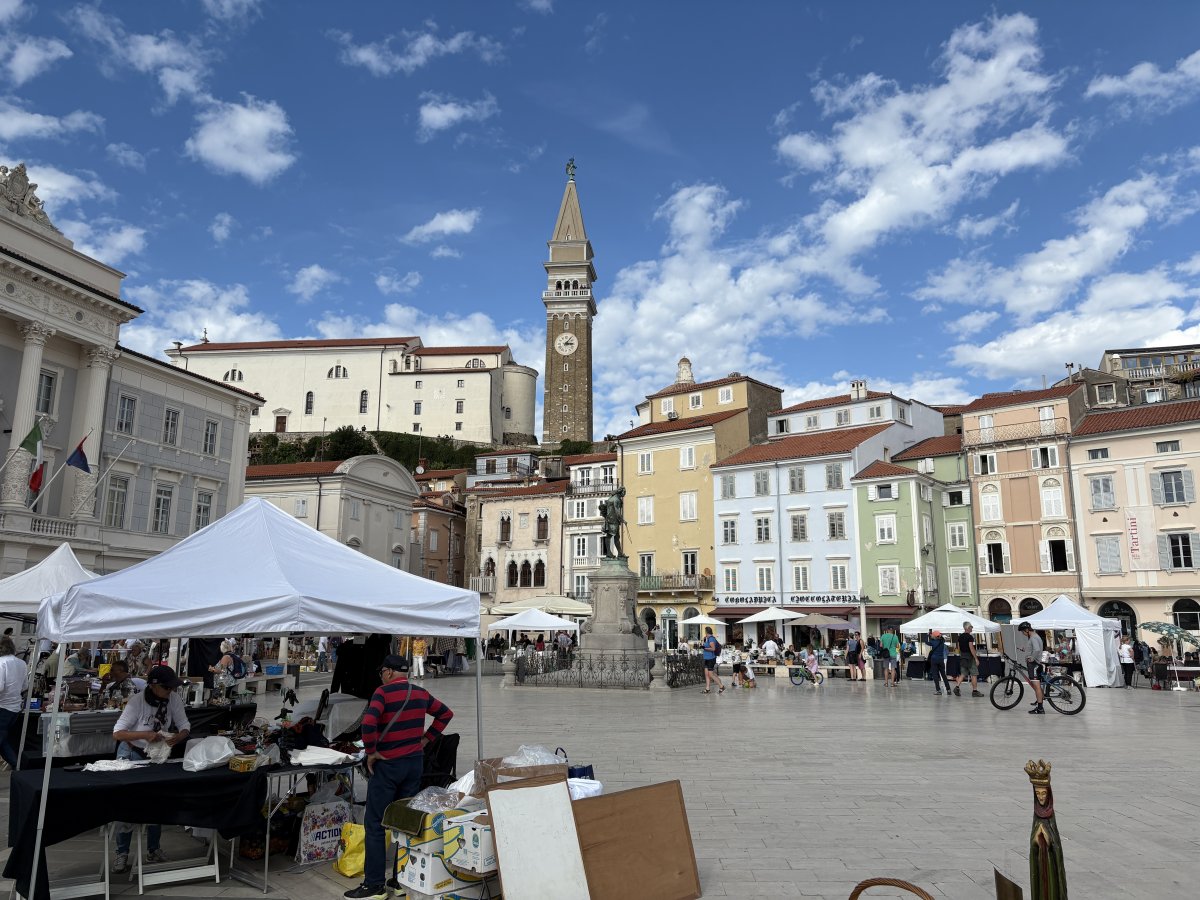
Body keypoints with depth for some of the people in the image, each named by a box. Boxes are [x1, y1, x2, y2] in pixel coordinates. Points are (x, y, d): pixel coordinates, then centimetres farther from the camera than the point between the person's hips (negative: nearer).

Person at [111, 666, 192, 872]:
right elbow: (117, 734, -28)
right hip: (132, 754, -3)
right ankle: (122, 853, 13)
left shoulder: (174, 699, -16)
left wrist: (177, 737, -34)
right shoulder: (137, 701, -26)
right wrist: (144, 735, -42)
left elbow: (185, 727, -12)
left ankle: (153, 850, 23)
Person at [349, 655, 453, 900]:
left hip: (388, 764, -6)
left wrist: (371, 752, -13)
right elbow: (446, 714, 17)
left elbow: (369, 722, -27)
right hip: (415, 761, 6)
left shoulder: (383, 692, -13)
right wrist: (426, 739, 14)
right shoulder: (421, 693, 7)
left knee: (375, 824, 3)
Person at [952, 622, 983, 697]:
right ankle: (975, 691, 4)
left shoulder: (960, 637, 10)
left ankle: (957, 687, -6)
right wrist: (976, 658, -17)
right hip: (969, 657, -7)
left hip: (962, 657, 7)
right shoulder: (970, 637, -14)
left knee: (963, 674, 9)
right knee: (974, 674, 2)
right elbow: (971, 648, -19)